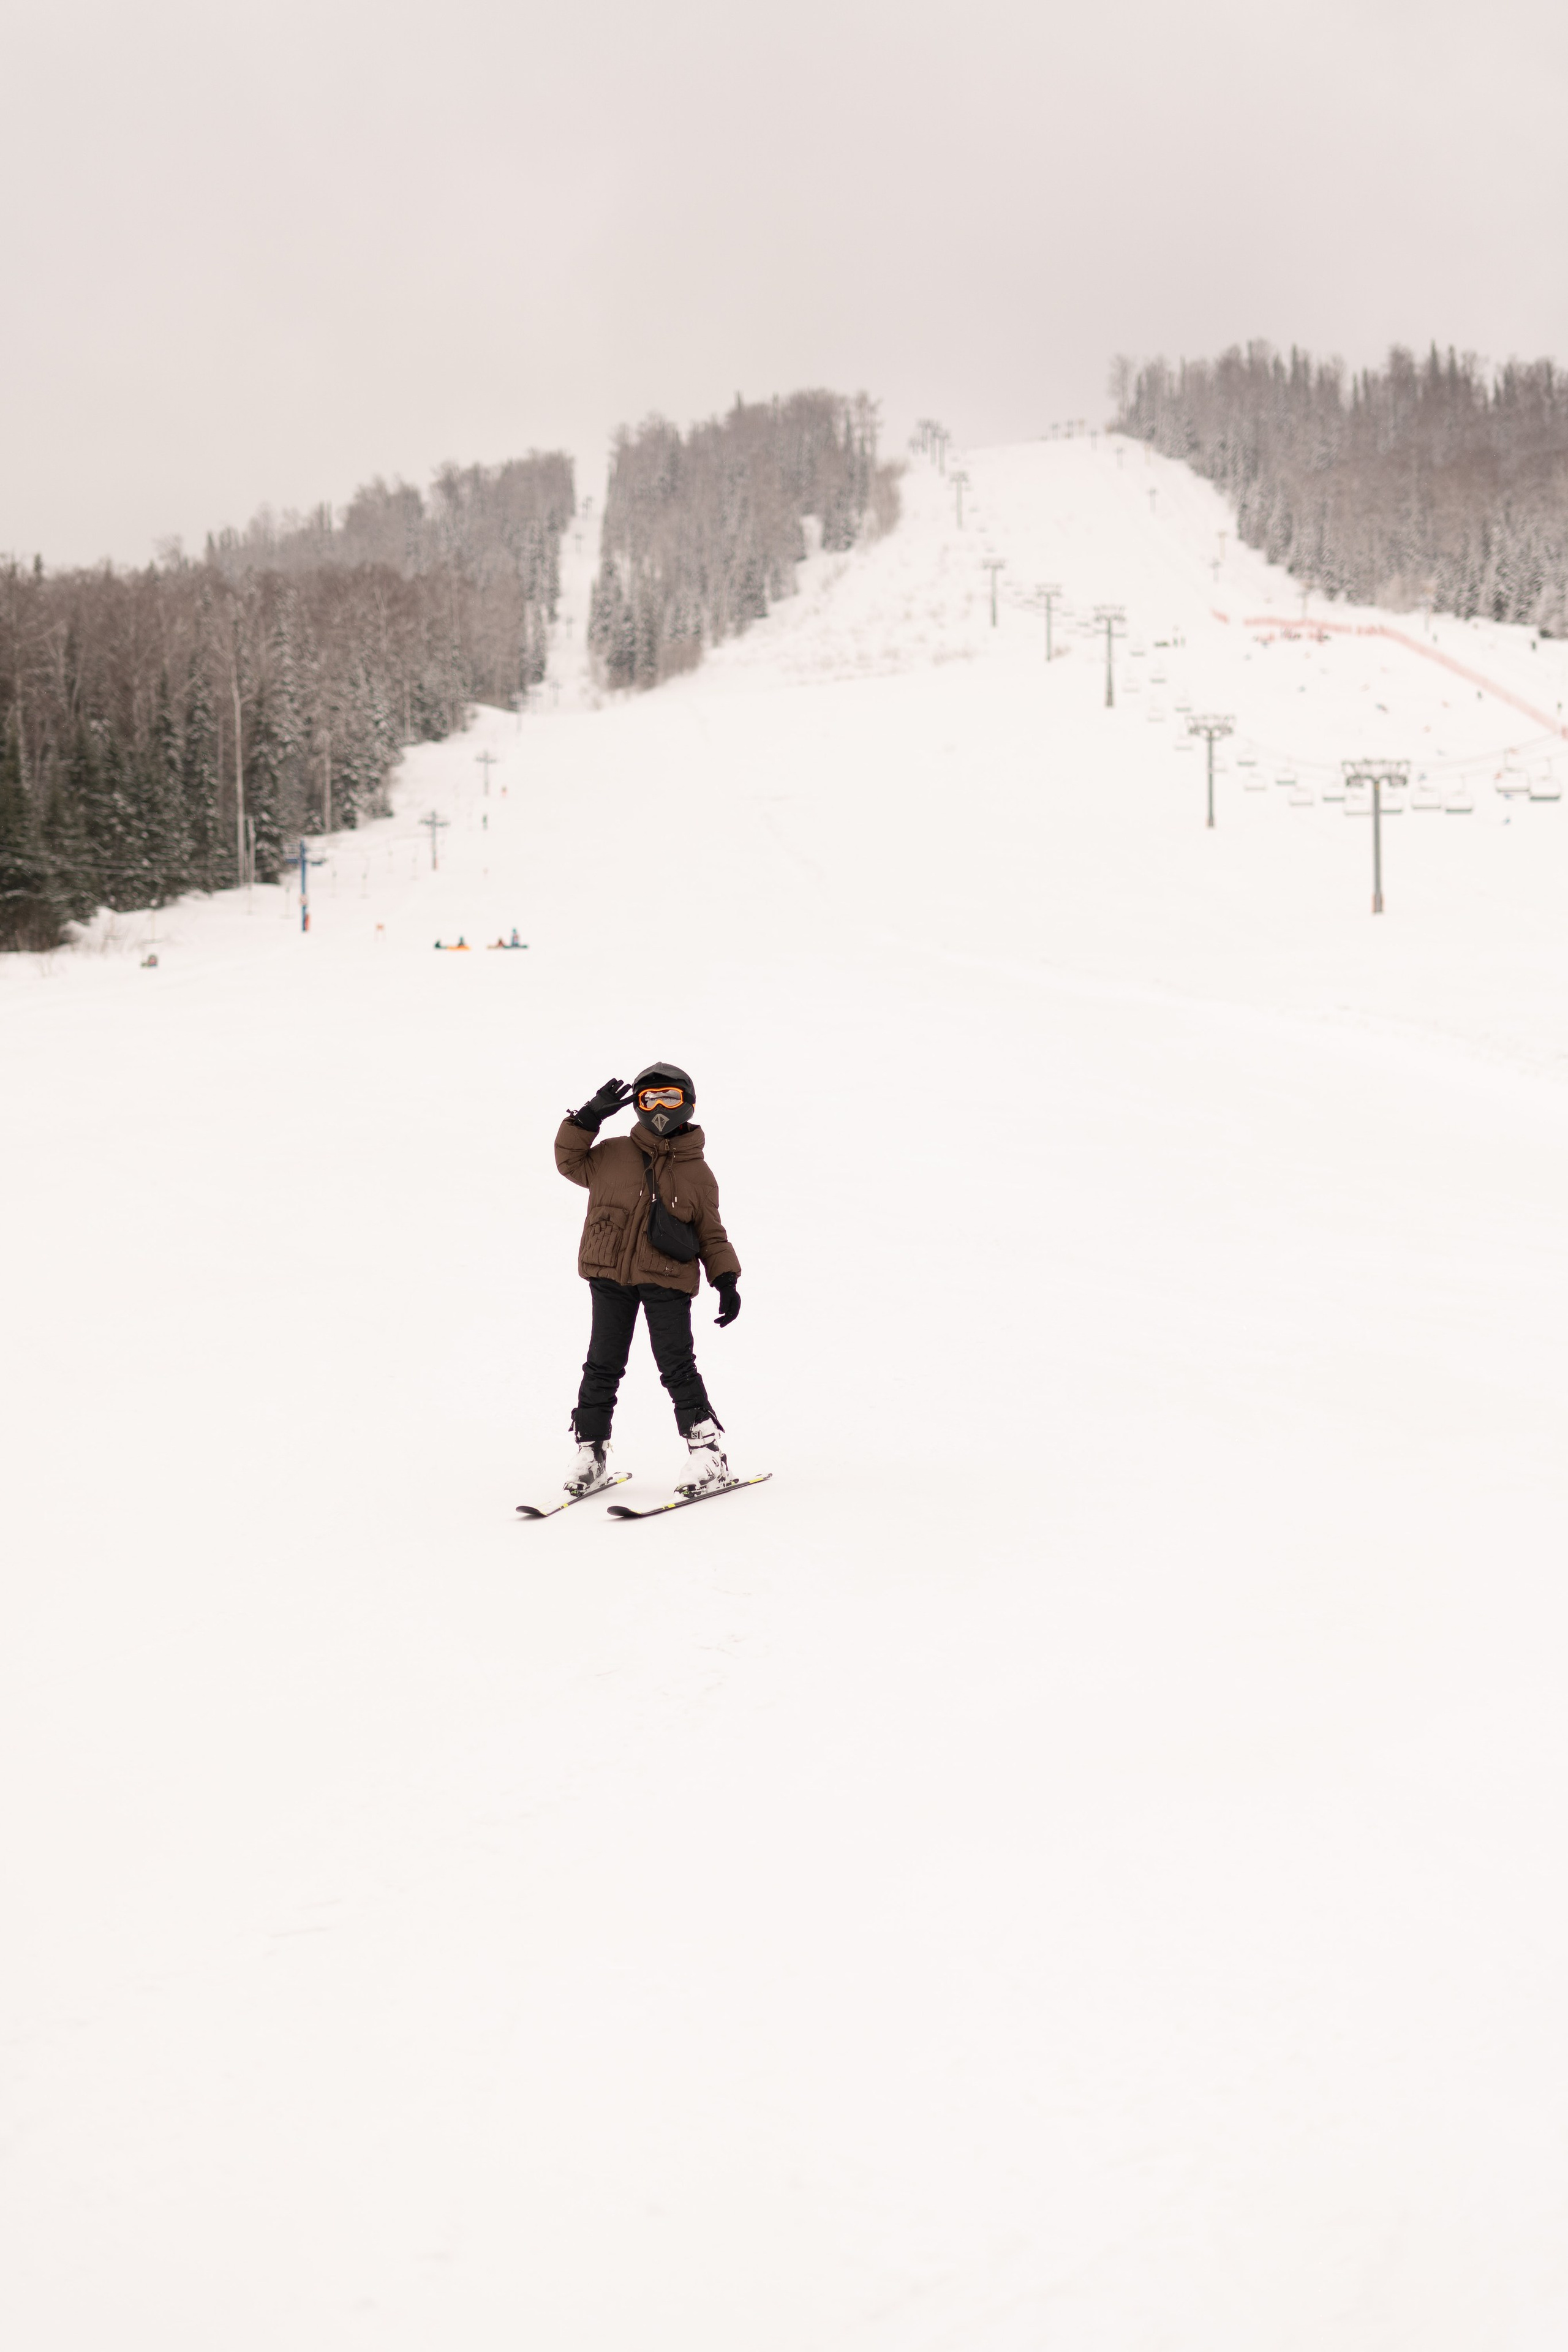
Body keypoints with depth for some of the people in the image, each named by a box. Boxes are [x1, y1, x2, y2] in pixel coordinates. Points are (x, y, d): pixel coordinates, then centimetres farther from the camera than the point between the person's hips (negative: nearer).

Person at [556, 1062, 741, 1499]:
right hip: (610, 1277, 2)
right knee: (603, 1367, 6)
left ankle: (709, 1455, -1)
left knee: (677, 1368, -6)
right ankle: (590, 1454, 15)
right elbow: (570, 1161, 17)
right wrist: (589, 1118, 3)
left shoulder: (698, 1173, 6)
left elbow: (712, 1235, 11)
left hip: (667, 1282, -2)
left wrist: (727, 1281, 1)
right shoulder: (613, 1155, 6)